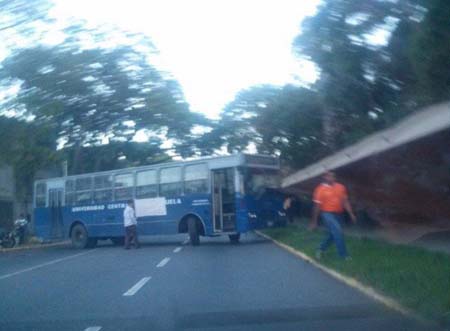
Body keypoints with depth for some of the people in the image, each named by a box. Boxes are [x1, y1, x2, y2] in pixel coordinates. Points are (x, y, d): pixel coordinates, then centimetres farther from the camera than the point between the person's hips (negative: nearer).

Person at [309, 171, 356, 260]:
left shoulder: (340, 187, 4)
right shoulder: (320, 189, -8)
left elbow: (345, 202, 10)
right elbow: (317, 206, -5)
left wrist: (351, 214, 3)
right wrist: (314, 221, -3)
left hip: (338, 214, 6)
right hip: (327, 214, -6)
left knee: (332, 234, 13)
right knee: (338, 232, -18)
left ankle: (320, 249, 34)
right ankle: (343, 254, -4)